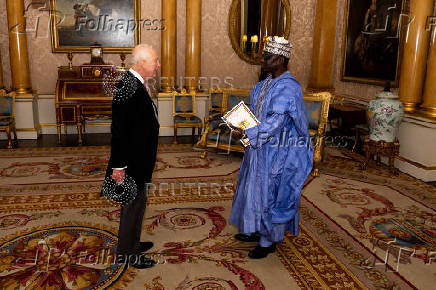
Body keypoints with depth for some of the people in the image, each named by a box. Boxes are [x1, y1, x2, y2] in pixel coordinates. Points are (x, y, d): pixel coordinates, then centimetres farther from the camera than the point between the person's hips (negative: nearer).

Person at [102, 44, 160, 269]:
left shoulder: (138, 84, 7)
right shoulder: (128, 88, -24)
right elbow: (119, 129, -25)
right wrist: (119, 165, -22)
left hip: (140, 159, 10)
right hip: (132, 162, -10)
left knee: (136, 203, 21)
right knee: (133, 205, 5)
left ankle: (132, 243, 39)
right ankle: (127, 252, 24)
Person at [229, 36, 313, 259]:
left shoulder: (287, 88, -21)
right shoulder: (266, 83, 9)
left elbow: (275, 123, -27)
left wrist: (247, 132, -25)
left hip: (276, 151, -9)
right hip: (259, 147, 10)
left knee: (270, 193, 3)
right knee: (255, 188, 19)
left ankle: (269, 241, 21)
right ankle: (256, 230, 38)